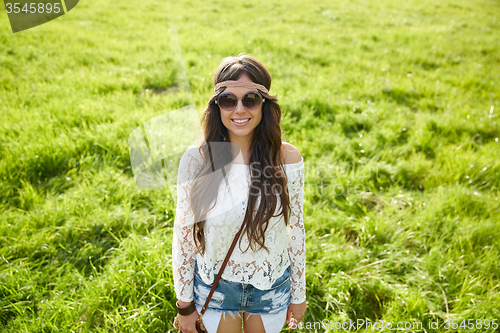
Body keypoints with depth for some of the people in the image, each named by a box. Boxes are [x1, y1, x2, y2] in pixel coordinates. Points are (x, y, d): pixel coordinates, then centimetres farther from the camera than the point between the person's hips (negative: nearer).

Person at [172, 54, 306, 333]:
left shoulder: (287, 159, -16)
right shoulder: (196, 160, -17)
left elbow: (296, 230, -4)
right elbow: (184, 236, -8)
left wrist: (298, 294, 5)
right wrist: (185, 304, -1)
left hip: (272, 289, 1)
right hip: (214, 288, 0)